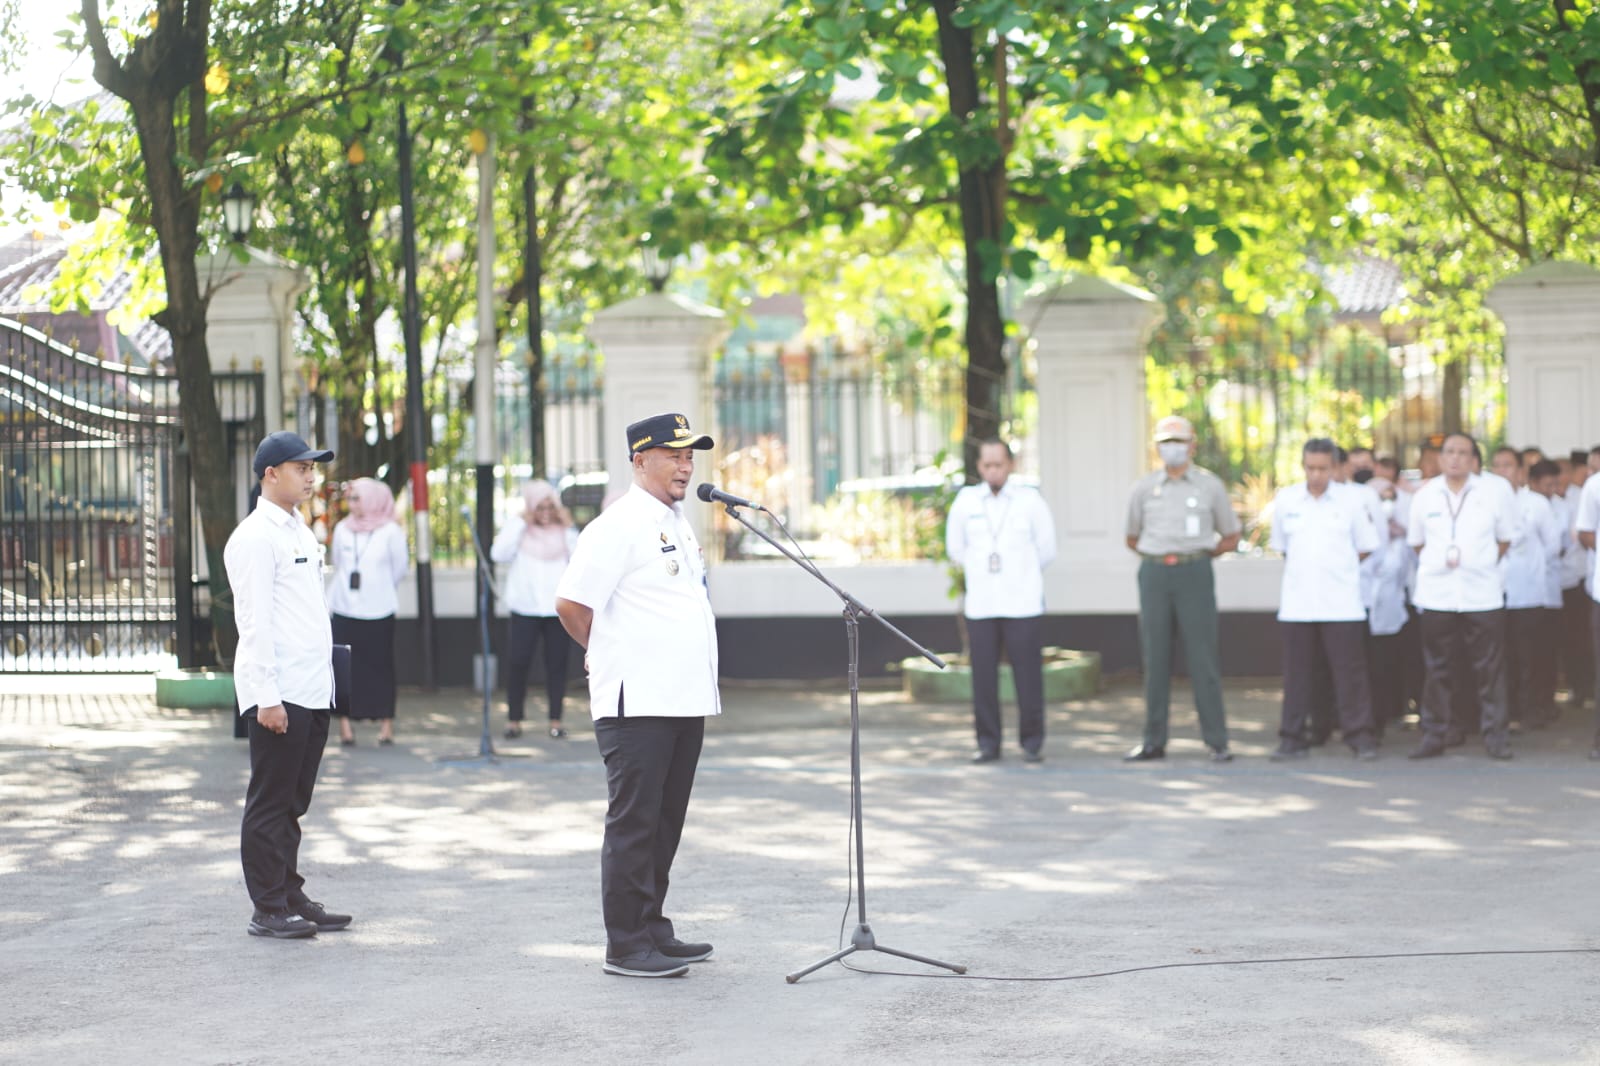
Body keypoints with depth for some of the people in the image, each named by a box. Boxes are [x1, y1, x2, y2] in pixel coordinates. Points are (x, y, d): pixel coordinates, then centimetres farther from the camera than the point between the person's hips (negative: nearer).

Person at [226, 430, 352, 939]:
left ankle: (291, 898, 19)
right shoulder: (256, 537, -10)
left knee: (292, 803, 13)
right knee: (269, 804, -2)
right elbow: (255, 621, -15)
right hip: (277, 694, -9)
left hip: (312, 689, 9)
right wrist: (267, 697, -19)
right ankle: (268, 910, 2)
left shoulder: (300, 532, 18)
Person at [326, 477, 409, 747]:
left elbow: (400, 566, 6)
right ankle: (345, 724, 2)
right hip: (344, 610, 3)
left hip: (378, 611, -2)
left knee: (380, 666, 1)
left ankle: (386, 723, 7)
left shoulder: (390, 531, -4)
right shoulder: (342, 530, 6)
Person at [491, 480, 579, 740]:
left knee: (557, 664, 2)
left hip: (558, 608, 1)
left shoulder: (564, 529, 10)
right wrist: (522, 523, -8)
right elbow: (499, 554, -10)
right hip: (525, 608, -1)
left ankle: (555, 719, 9)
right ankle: (514, 720, 5)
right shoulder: (517, 528, 6)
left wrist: (569, 527, -5)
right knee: (517, 662, -4)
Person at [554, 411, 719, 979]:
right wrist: (611, 655, 0)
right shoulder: (618, 525, -12)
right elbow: (571, 603, -14)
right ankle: (625, 944, 1)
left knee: (665, 821, 13)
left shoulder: (678, 523, 17)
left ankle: (653, 930, 22)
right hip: (637, 703, -9)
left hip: (685, 699, 9)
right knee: (633, 823, -4)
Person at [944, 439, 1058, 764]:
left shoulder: (1030, 500, 0)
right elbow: (956, 549, 17)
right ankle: (988, 743, 9)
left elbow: (1046, 549, 9)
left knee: (1028, 676, -3)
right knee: (984, 676, -1)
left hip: (1023, 604, -2)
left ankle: (1032, 743, 8)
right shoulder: (965, 500, 5)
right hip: (980, 604, 2)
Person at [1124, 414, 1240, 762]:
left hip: (1195, 574, -2)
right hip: (1154, 574, 2)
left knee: (1203, 658, -6)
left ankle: (1217, 741, -3)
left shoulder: (1210, 485, 5)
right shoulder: (1144, 488, 10)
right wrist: (1160, 555, 6)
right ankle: (1153, 741, 8)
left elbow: (1231, 537, 11)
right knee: (1155, 659, 3)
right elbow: (1132, 538, 18)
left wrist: (1198, 553, 2)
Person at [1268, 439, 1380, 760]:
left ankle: (1360, 736, 3)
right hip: (1296, 604, 2)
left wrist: (1338, 568, 6)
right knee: (1297, 673, 5)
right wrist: (1303, 571, 11)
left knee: (1349, 670, -2)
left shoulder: (1351, 499, 1)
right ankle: (1292, 739, 10)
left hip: (1342, 604, -2)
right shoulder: (1285, 500, 7)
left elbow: (1366, 548, 8)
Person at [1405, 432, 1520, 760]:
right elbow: (1416, 541, 16)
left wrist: (1483, 564, 5)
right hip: (1436, 594, 1)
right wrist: (1437, 563, 8)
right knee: (1437, 668, 4)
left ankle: (1495, 734, 5)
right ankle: (1433, 734, 10)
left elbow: (1505, 538, 9)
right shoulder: (1425, 495, 6)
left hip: (1482, 594, -1)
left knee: (1489, 668, -1)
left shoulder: (1495, 490, 1)